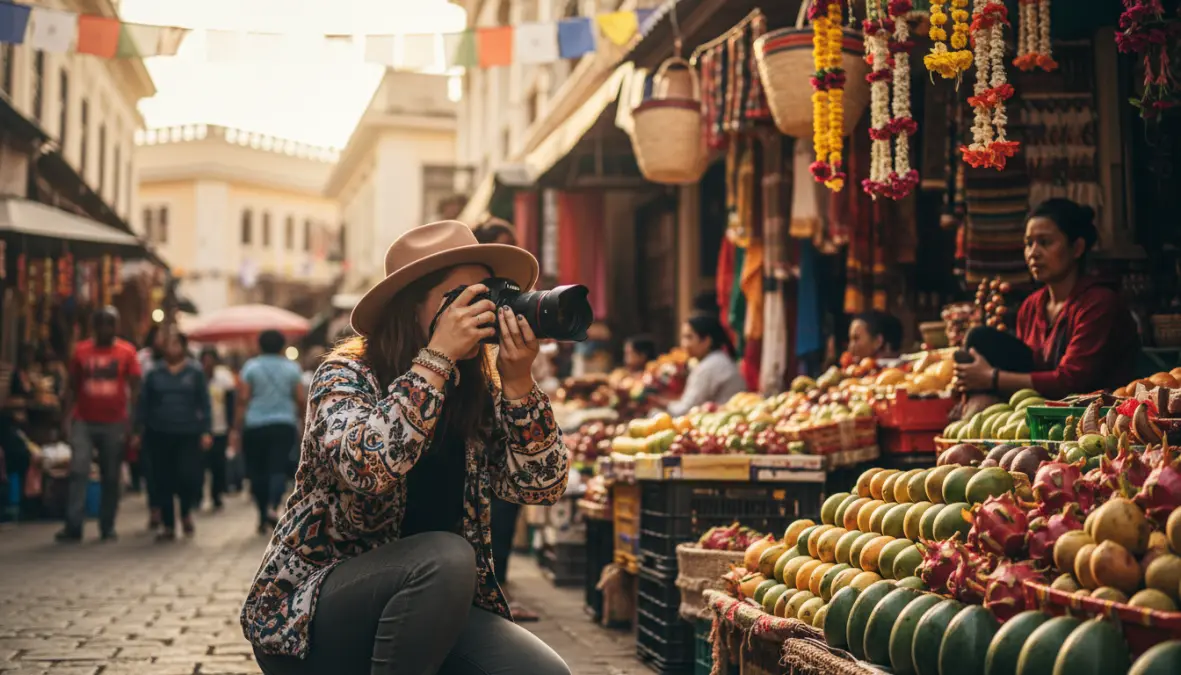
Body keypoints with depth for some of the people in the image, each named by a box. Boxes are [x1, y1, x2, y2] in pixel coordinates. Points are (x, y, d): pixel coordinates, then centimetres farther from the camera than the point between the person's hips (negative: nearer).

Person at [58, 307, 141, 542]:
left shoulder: (126, 352, 2)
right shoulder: (81, 351, 5)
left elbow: (134, 388, 1)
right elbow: (73, 388, 9)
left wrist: (130, 418, -11)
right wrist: (66, 417, 0)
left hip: (114, 423, 0)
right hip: (83, 422, 0)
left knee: (111, 476, 5)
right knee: (78, 472, -10)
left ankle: (107, 527, 14)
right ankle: (73, 526, -11)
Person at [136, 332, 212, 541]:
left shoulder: (195, 372, 4)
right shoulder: (154, 374, 7)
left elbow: (204, 404, 3)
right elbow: (144, 404, 9)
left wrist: (206, 431, -4)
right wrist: (139, 430, 4)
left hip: (188, 435, -2)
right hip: (159, 435, 2)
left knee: (188, 476, -13)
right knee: (163, 482, 3)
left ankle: (186, 512, 16)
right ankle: (168, 526, 14)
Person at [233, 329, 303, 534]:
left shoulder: (251, 366, 2)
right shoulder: (292, 367, 5)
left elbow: (243, 400, -4)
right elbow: (300, 399, 1)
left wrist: (237, 429, -2)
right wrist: (297, 418, 20)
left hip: (255, 427, 0)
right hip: (284, 425, 0)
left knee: (257, 471, 8)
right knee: (278, 468, -4)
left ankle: (263, 518, 13)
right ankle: (273, 507, -29)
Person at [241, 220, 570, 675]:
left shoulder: (481, 393, 2)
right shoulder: (347, 375, -12)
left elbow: (542, 486, -6)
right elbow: (366, 466, -32)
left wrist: (518, 383, -18)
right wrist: (437, 357, -29)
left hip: (435, 611, 5)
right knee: (445, 556, -33)